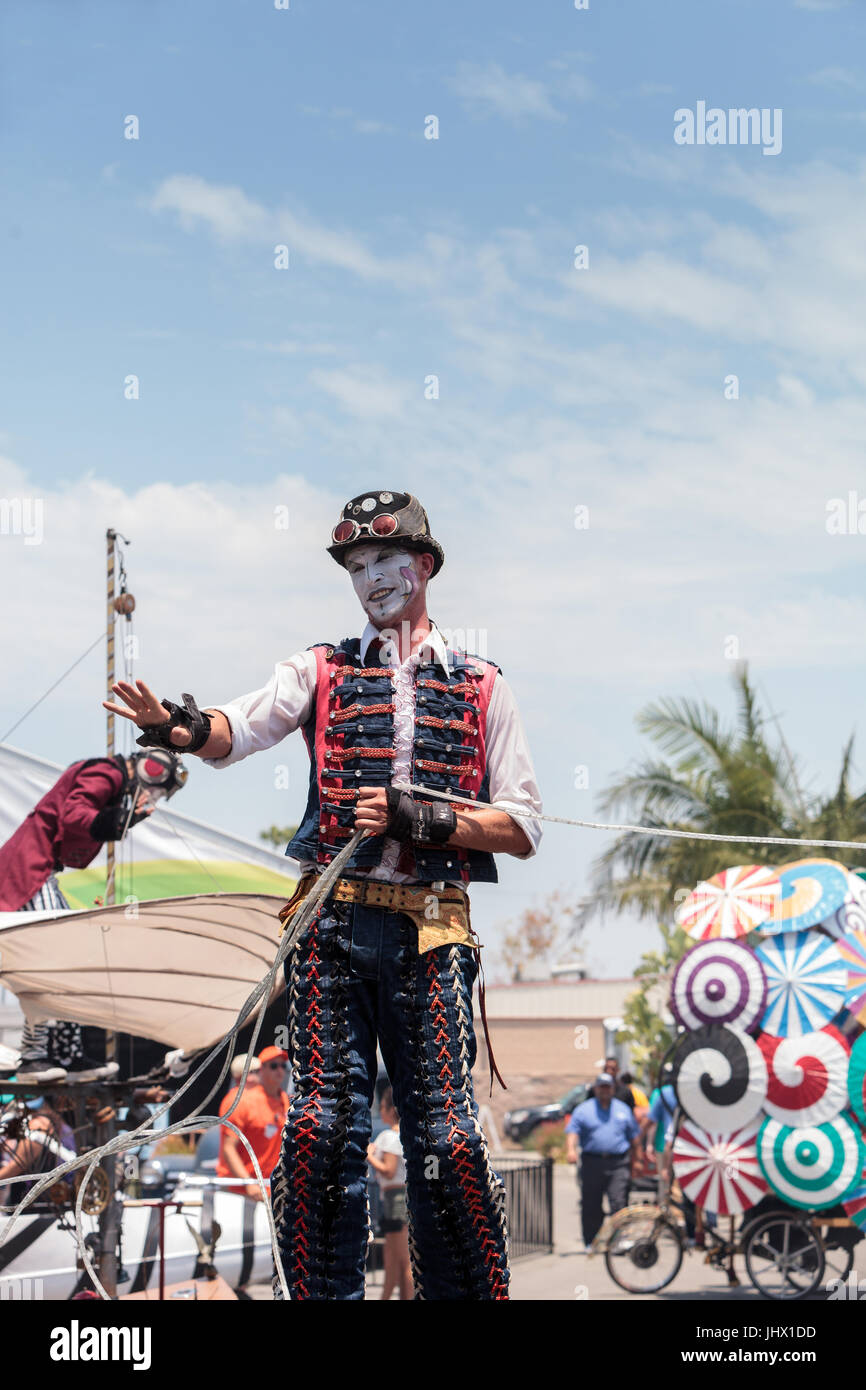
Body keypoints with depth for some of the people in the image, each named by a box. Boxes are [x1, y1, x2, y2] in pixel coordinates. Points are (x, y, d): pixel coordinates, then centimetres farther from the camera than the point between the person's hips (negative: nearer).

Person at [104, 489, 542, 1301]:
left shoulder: (481, 689, 12)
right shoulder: (321, 670, 13)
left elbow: (522, 830, 5)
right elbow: (243, 726, -9)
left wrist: (417, 818, -9)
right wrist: (182, 724, -32)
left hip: (429, 935, -1)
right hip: (333, 928, 1)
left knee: (444, 1135, -4)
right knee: (322, 1126, -4)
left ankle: (468, 1292, 9)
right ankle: (323, 1292, 8)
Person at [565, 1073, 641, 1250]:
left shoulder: (622, 1109, 15)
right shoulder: (584, 1110, 9)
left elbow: (634, 1136, 19)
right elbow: (572, 1131, -2)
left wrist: (635, 1159, 15)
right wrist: (570, 1149, -20)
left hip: (618, 1164, 0)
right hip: (592, 1163, 0)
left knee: (619, 1204, -12)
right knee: (591, 1207, 3)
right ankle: (591, 1242, 12)